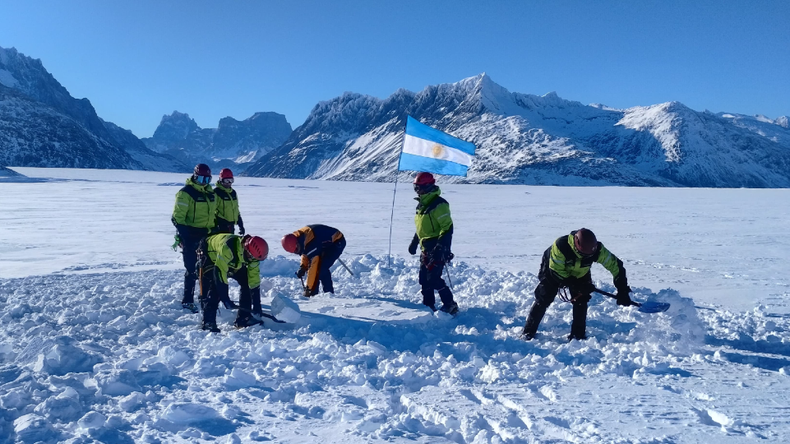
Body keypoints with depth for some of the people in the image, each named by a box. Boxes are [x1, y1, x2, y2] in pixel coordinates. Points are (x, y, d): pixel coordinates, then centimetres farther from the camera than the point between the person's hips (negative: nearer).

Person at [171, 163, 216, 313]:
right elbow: (177, 217, -13)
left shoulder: (210, 193, 12)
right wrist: (184, 235, -18)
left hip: (207, 236, 7)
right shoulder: (186, 193, -11)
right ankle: (187, 301, 8)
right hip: (191, 237, -7)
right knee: (192, 269, -3)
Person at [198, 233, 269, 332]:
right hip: (211, 255, -6)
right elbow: (219, 272, -42)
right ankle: (208, 322, -16)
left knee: (247, 283, -7)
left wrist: (257, 307, -18)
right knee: (215, 289, -23)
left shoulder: (252, 255, -24)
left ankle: (243, 318, 2)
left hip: (233, 262, 6)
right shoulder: (227, 248, -44)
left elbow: (254, 282, -19)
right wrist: (225, 297, -38)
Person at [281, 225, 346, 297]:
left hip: (337, 242, -9)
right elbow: (305, 254, 10)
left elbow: (313, 267, -34)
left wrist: (308, 288, -29)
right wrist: (303, 266, -9)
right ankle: (313, 294, 6)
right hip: (326, 243, 9)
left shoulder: (310, 244, -36)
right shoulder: (297, 238, -9)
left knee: (321, 268, -21)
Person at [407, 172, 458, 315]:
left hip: (438, 249, -9)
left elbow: (448, 228, -20)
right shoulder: (422, 204, 13)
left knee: (433, 278, -11)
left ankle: (450, 305, 0)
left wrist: (440, 247, -25)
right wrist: (414, 242, 25)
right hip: (426, 248, 9)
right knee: (424, 278, 10)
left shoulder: (439, 205, -17)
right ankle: (428, 305, 20)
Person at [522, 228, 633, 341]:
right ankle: (529, 331, 5)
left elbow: (615, 265, -25)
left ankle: (578, 334, 6)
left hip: (580, 273, 3)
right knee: (543, 300, -6)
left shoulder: (597, 249, -34)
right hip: (553, 269, -3)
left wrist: (622, 291, -27)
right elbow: (556, 271, -31)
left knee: (581, 301, -9)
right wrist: (577, 285, -32)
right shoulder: (560, 246, -43)